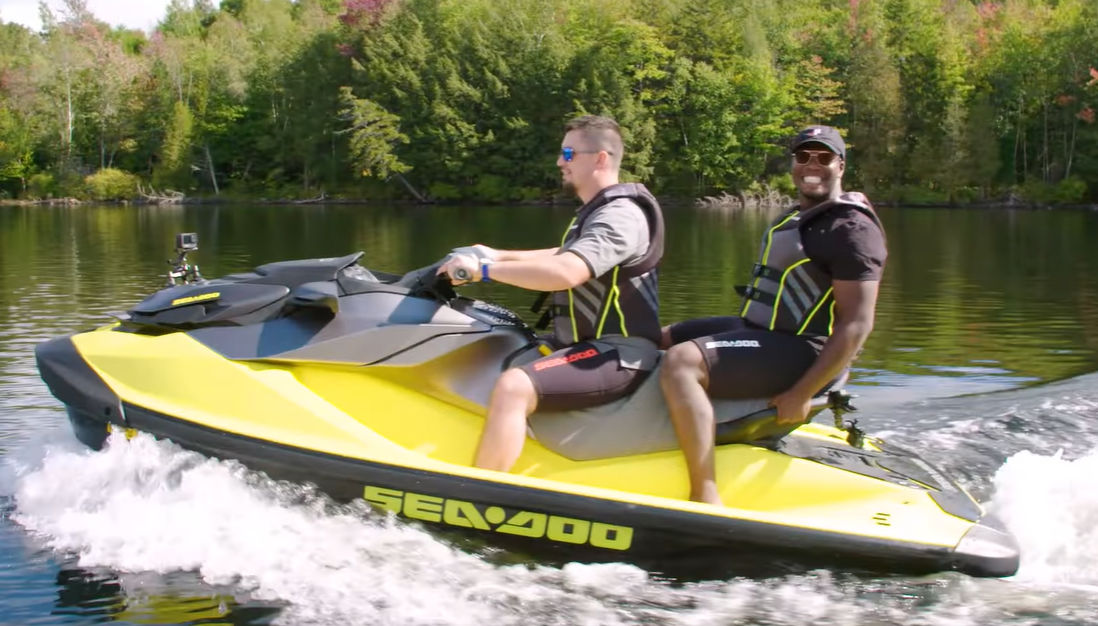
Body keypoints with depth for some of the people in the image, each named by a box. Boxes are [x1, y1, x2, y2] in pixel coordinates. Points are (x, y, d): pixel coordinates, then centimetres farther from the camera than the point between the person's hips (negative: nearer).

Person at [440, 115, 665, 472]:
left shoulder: (620, 215, -17)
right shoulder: (597, 211, 17)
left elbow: (564, 272, -33)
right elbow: (564, 256, 35)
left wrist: (485, 270, -27)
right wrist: (500, 256, 25)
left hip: (616, 355, -12)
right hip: (590, 346, 12)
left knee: (512, 388, -31)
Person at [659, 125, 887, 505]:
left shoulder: (851, 228, -13)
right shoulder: (796, 217, 17)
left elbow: (857, 324, -20)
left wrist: (803, 394, -24)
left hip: (799, 351, -10)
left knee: (680, 363, -31)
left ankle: (706, 501, -32)